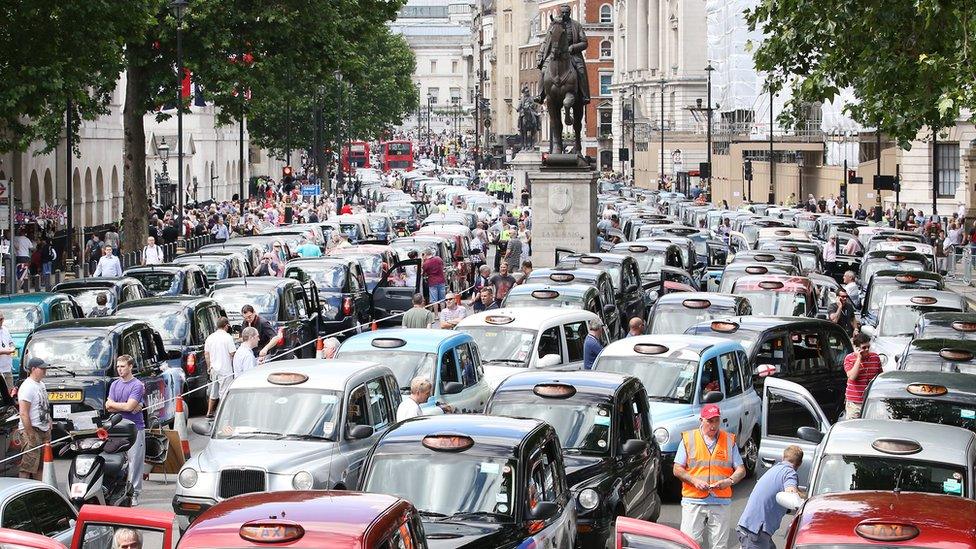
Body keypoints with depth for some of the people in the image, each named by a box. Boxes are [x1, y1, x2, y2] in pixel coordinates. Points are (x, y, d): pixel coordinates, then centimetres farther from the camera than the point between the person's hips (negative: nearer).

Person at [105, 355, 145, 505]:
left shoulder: (137, 385, -4)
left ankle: (134, 493, 1)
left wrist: (113, 404, 0)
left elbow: (130, 406, -14)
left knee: (134, 462, -3)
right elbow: (109, 408, 4)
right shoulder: (114, 384, 14)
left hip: (135, 428, -5)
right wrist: (128, 407, -8)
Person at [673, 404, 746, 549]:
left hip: (721, 503, 2)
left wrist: (729, 481, -10)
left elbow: (741, 470, 11)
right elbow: (677, 469, 5)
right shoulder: (688, 439, 6)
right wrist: (694, 480, -12)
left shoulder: (729, 440, 11)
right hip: (693, 502, -2)